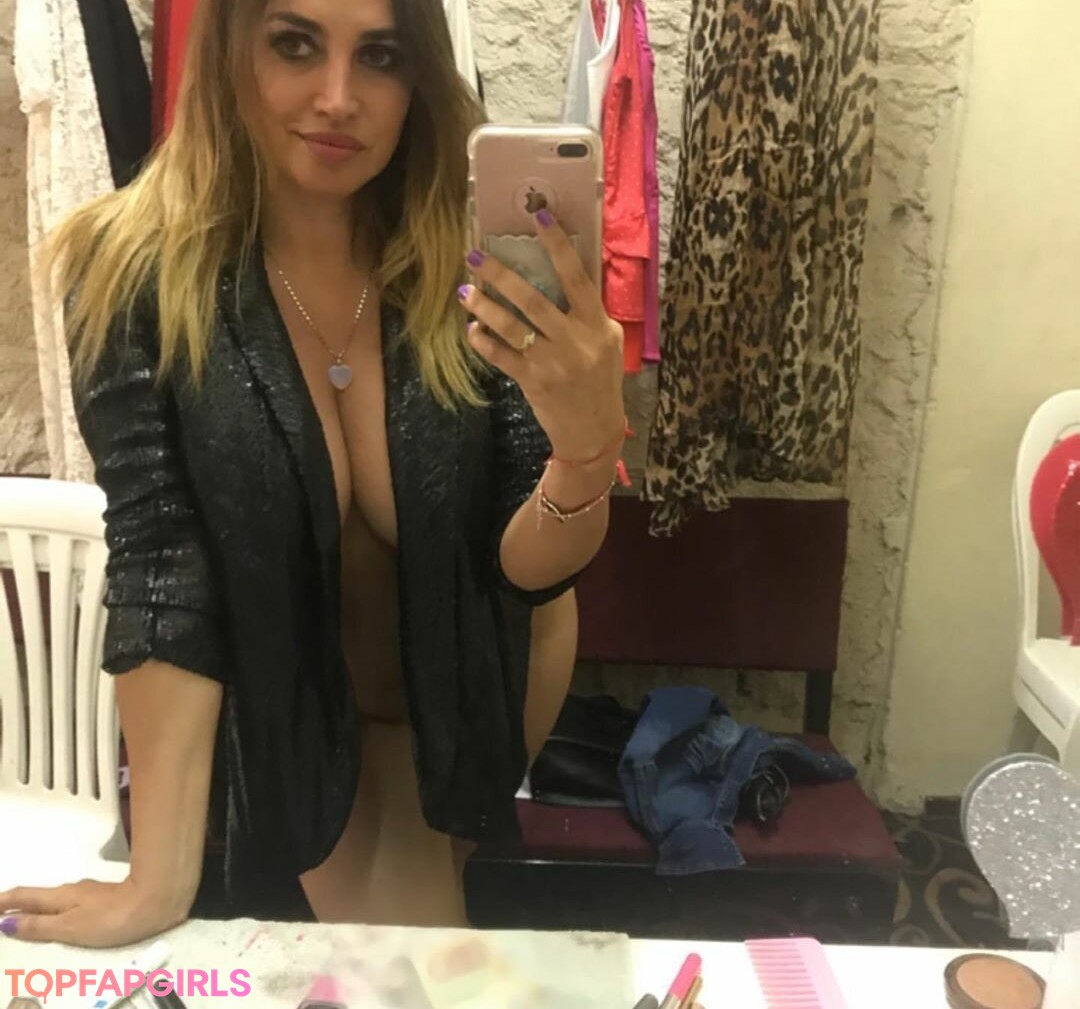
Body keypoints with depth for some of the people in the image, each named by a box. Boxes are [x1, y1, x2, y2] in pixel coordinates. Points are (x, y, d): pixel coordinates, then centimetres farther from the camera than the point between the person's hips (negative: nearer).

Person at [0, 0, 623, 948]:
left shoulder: (475, 265, -21)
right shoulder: (138, 273, -23)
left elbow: (528, 566, -21)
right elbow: (161, 572, -24)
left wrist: (585, 456, -44)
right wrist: (161, 880, -26)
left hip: (480, 686, 1)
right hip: (296, 718, 0)